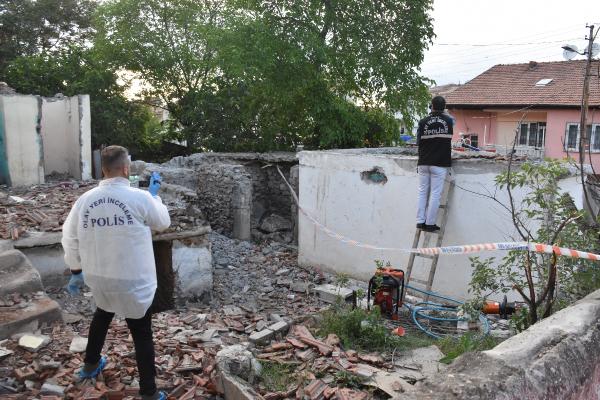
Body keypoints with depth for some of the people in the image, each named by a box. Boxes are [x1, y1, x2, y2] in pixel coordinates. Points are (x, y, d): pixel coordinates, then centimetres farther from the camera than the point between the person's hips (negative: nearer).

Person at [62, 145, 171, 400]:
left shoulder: (85, 200, -6)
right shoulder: (140, 198, -18)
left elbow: (70, 238, 4)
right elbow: (163, 223, 0)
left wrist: (76, 271, 17)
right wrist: (154, 194, 13)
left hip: (98, 277, 5)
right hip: (133, 281, -5)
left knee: (102, 315, 33)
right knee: (142, 335, 9)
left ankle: (90, 365, 51)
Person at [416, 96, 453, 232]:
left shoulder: (423, 122, -2)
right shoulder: (449, 120, 0)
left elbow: (418, 142, 3)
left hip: (424, 163, 1)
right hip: (440, 164, -1)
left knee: (422, 192, 10)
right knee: (435, 194, 2)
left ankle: (420, 221, 8)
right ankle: (430, 223, 3)